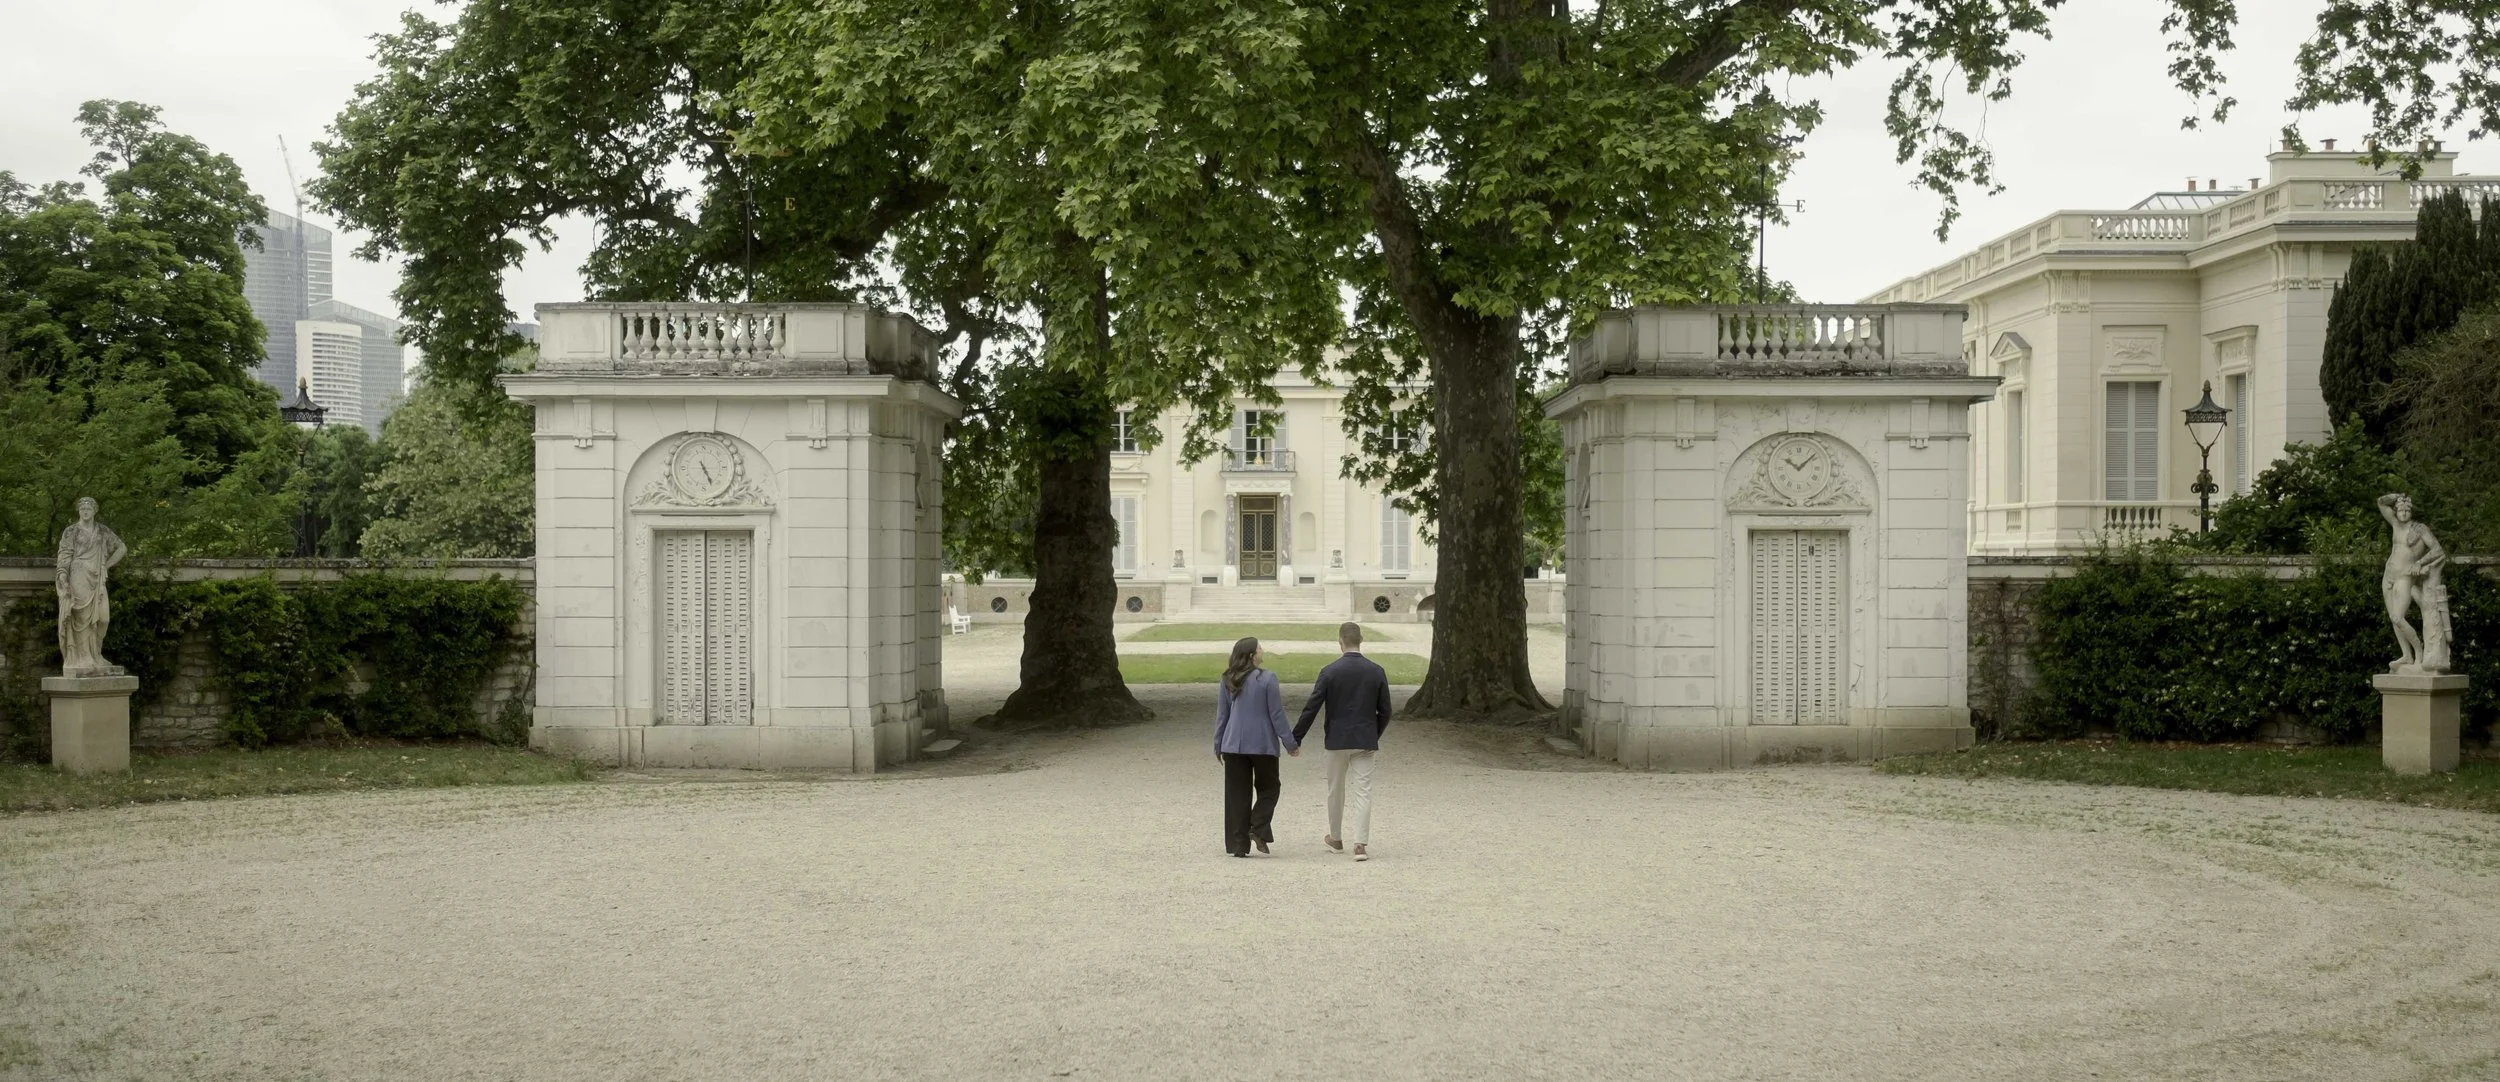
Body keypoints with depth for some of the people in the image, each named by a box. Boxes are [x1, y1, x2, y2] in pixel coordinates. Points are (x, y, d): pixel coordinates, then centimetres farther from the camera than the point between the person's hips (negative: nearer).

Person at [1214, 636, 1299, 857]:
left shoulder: (1228, 681, 4)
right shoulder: (1267, 679, -9)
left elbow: (1221, 715, 9)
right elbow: (1276, 715, -8)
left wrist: (1218, 745, 19)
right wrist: (1290, 743, 0)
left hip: (1233, 745, 4)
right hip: (1262, 745, -4)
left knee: (1237, 794, 7)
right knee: (1268, 787, 14)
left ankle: (1238, 844, 6)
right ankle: (1258, 829, -4)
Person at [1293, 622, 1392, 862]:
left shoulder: (1330, 671, -9)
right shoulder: (1376, 671, -2)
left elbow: (1311, 708, -8)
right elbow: (1385, 711, 4)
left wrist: (1295, 739, -1)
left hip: (1337, 740, -1)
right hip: (1365, 741, 1)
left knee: (1336, 791, 15)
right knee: (1363, 791, 0)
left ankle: (1336, 839, 28)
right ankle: (1361, 844, -8)